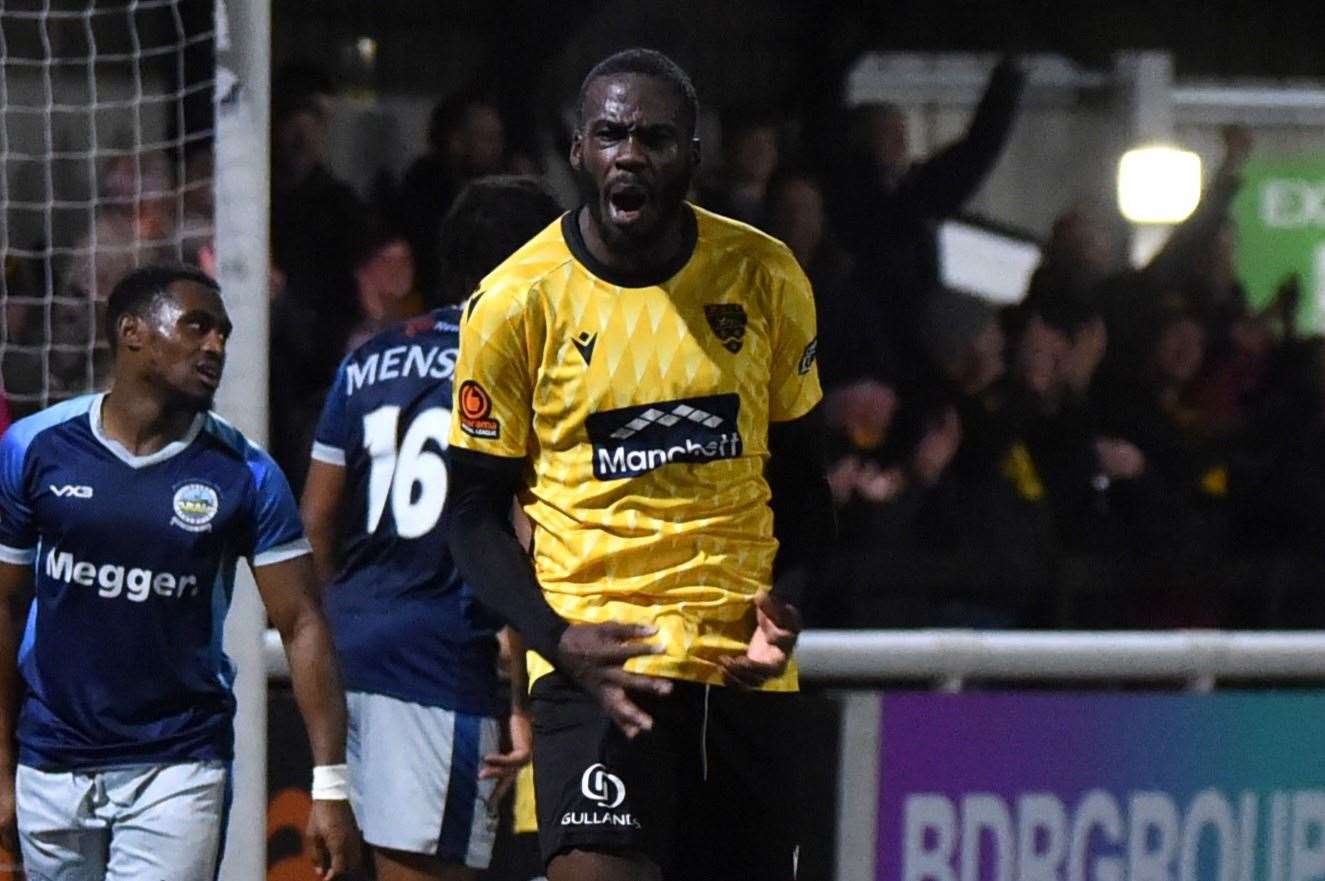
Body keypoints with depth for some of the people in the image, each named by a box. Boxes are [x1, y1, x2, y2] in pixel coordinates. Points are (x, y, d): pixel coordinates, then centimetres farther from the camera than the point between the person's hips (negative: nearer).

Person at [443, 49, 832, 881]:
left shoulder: (766, 278, 2)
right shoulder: (515, 302, -5)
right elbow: (475, 509, 1)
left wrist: (788, 604, -5)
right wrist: (560, 640, -15)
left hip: (745, 662, 4)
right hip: (598, 651, -4)